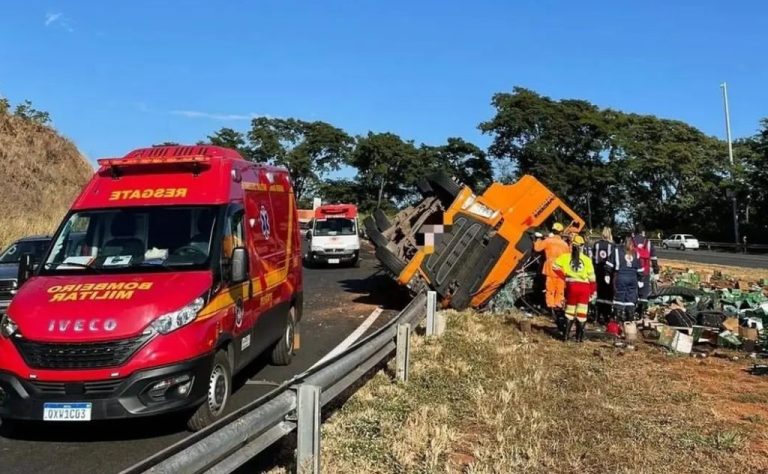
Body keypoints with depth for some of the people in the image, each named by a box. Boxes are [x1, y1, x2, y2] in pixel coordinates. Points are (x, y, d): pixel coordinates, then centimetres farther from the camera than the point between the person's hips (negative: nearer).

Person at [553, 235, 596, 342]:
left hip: (571, 286, 1)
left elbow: (555, 266, -6)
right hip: (584, 287, -1)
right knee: (581, 312, 5)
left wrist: (563, 277, 5)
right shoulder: (587, 260, 1)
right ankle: (579, 337, 7)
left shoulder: (566, 257, 1)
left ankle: (566, 335, 13)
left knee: (570, 311, 13)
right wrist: (593, 291, 9)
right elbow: (591, 277, 1)